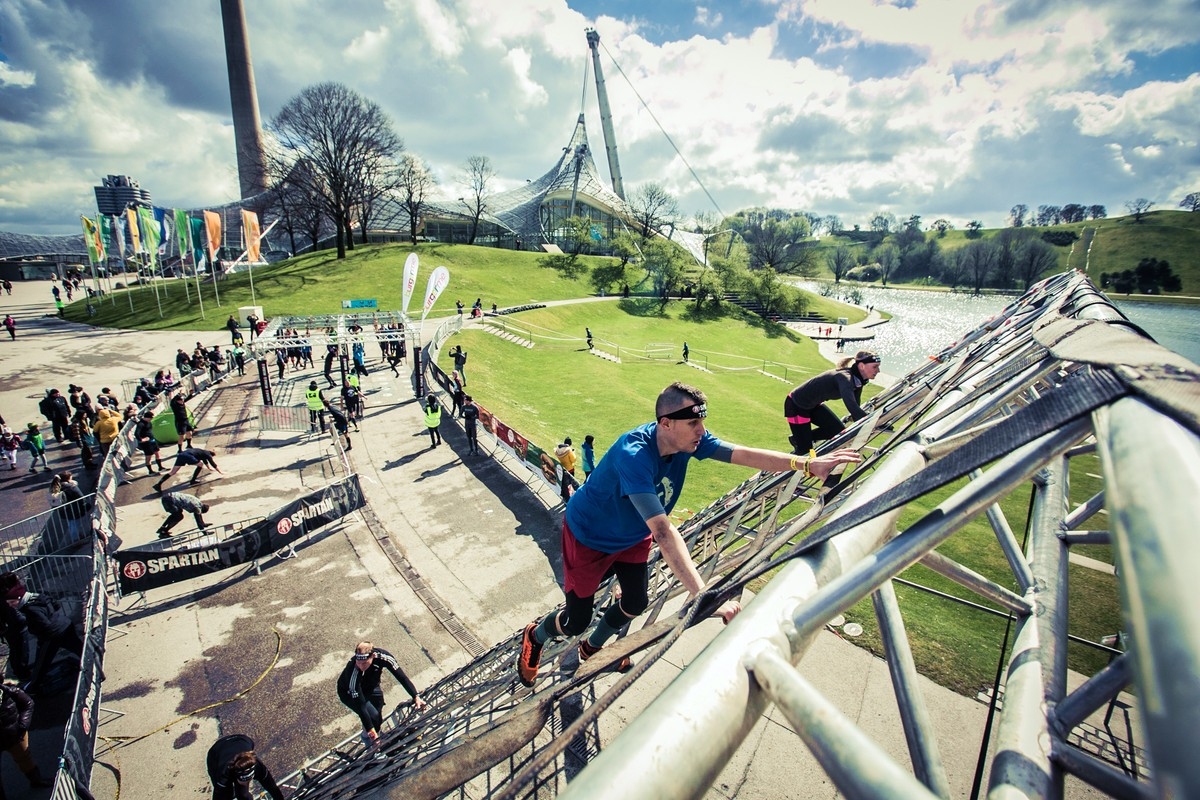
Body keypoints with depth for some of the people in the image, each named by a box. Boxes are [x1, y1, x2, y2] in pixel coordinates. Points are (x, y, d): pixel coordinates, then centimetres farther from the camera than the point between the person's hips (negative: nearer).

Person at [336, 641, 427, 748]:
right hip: (349, 693, -3)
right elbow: (360, 705, -35)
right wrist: (370, 729, -34)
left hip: (370, 687, 3)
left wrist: (416, 697, -36)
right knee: (372, 715, -20)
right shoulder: (352, 670, -40)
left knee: (378, 720, -1)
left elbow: (402, 677, -28)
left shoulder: (382, 656, -34)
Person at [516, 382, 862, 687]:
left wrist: (808, 464, -38)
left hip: (631, 535, 7)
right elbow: (663, 530, -49)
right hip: (588, 536, -7)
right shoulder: (633, 455, -42)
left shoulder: (688, 440, -21)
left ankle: (592, 648, 46)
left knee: (636, 603, 15)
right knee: (577, 620, 3)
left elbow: (745, 454, -27)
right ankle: (534, 636, 39)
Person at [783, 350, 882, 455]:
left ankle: (797, 439, 16)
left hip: (813, 405, 9)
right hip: (796, 405, -9)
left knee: (840, 431, 2)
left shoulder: (858, 380, -5)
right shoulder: (844, 378, -31)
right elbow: (852, 406, -45)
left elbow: (855, 407, 3)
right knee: (805, 450, -5)